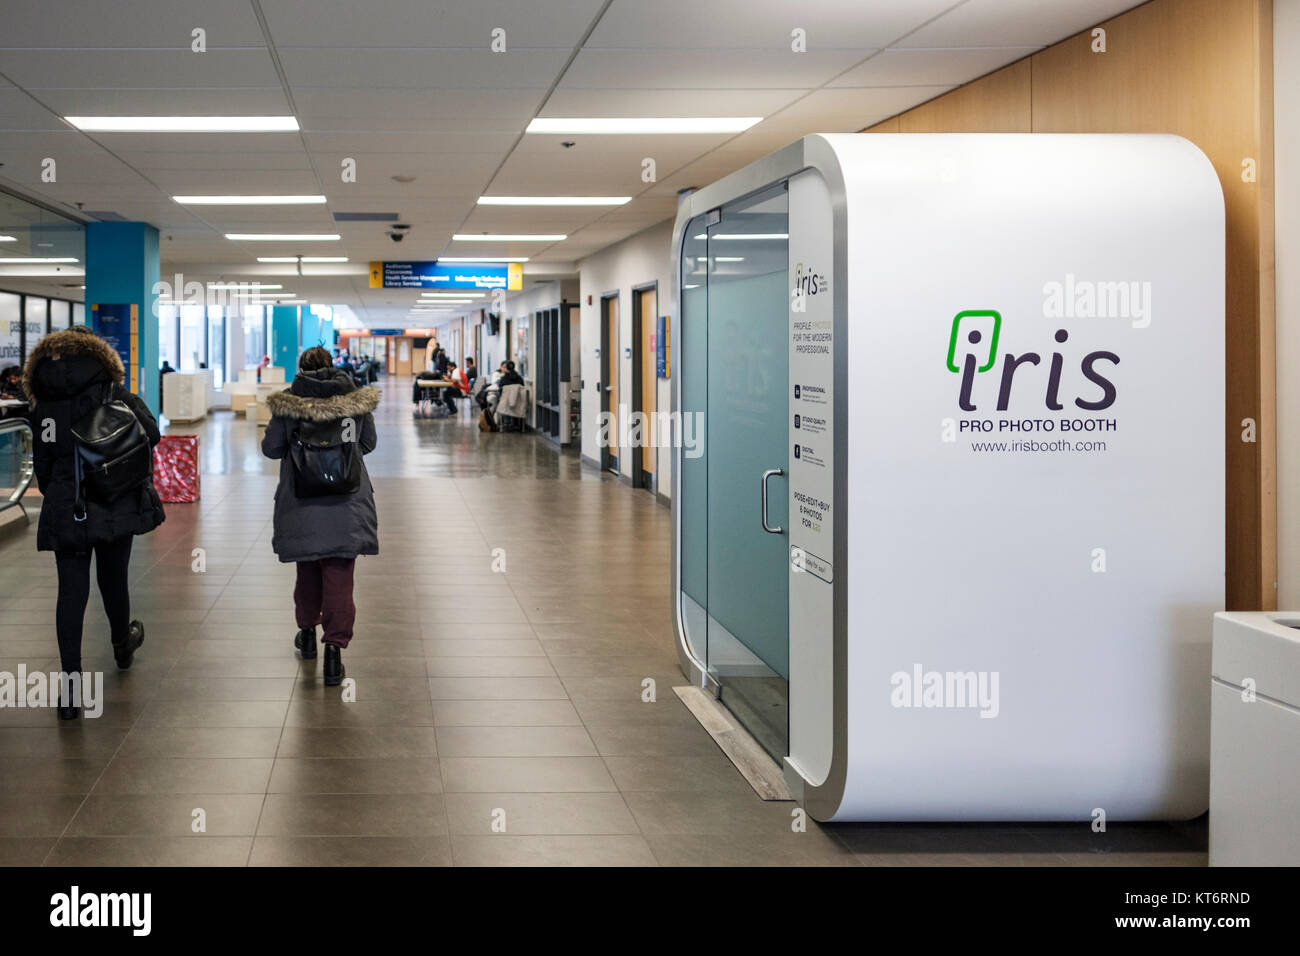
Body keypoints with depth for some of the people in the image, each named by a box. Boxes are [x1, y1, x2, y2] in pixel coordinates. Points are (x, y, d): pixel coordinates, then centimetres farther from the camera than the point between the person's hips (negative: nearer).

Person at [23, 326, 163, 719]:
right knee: (113, 579, 20)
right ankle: (122, 644, 46)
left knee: (71, 591, 0)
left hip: (65, 512, 0)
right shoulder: (116, 397, -5)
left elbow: (42, 466, 5)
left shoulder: (44, 407, 1)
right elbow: (151, 434, -15)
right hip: (116, 506, 0)